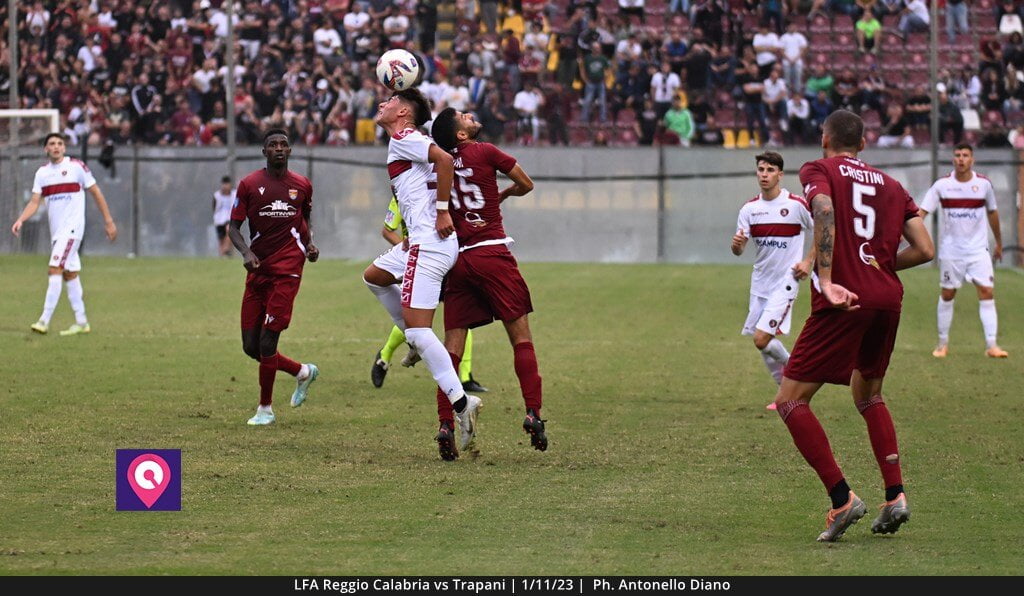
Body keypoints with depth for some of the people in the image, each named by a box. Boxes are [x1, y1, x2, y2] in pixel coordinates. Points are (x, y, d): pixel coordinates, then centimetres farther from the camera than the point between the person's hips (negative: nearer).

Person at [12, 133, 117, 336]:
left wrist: (108, 221, 2)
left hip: (72, 227, -6)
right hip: (56, 229, 6)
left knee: (55, 269, -16)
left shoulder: (77, 166, -4)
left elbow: (96, 192, 2)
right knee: (70, 274, 10)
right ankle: (81, 322, 16)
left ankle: (44, 321, -19)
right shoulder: (42, 172, 10)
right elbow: (35, 201, 4)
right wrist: (20, 220, -15)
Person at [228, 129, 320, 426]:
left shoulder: (302, 186, 8)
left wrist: (309, 243, 6)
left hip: (287, 270, -2)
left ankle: (265, 409, 2)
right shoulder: (249, 184, 2)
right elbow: (233, 226, 2)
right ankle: (303, 372, 28)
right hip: (258, 270, 2)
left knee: (267, 340, -12)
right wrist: (246, 252, -16)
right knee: (251, 346, 2)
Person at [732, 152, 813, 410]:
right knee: (763, 343, 7)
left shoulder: (796, 204, -10)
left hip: (785, 282, -6)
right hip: (760, 282, 6)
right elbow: (739, 250, 1)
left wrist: (808, 261, -7)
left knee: (762, 339, -16)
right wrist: (736, 244, -22)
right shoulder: (750, 208, 4)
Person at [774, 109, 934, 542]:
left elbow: (824, 210, -18)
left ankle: (842, 499, -10)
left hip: (845, 301, -6)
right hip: (887, 298, 6)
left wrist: (825, 280, -22)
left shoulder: (818, 171, 5)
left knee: (790, 400, 0)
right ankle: (895, 496, 14)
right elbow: (925, 250, 11)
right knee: (868, 395, 27)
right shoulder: (889, 184, 19)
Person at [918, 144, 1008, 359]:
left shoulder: (984, 184, -1)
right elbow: (922, 211, -7)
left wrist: (999, 242, 21)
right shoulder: (942, 185, -5)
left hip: (978, 250, 0)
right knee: (947, 294, 6)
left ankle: (991, 345, -9)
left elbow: (992, 213, 13)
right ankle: (943, 343, 18)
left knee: (987, 292, -9)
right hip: (951, 250, 0)